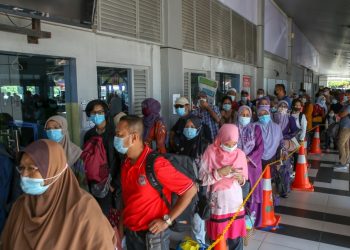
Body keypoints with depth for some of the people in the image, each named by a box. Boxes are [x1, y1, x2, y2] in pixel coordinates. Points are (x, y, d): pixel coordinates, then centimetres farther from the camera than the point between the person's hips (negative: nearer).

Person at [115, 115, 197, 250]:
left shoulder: (156, 164, -24)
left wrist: (167, 220, -18)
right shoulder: (126, 164, -2)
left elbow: (191, 189, -20)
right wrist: (121, 225, 9)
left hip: (151, 235, -6)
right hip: (130, 233, 6)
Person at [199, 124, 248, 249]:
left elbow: (244, 179, 9)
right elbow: (202, 179, -11)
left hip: (235, 201, 3)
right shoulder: (211, 152, -10)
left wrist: (240, 178, -12)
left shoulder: (240, 154, 1)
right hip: (218, 202, -3)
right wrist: (219, 173, -21)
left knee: (236, 237, 9)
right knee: (217, 238, 7)